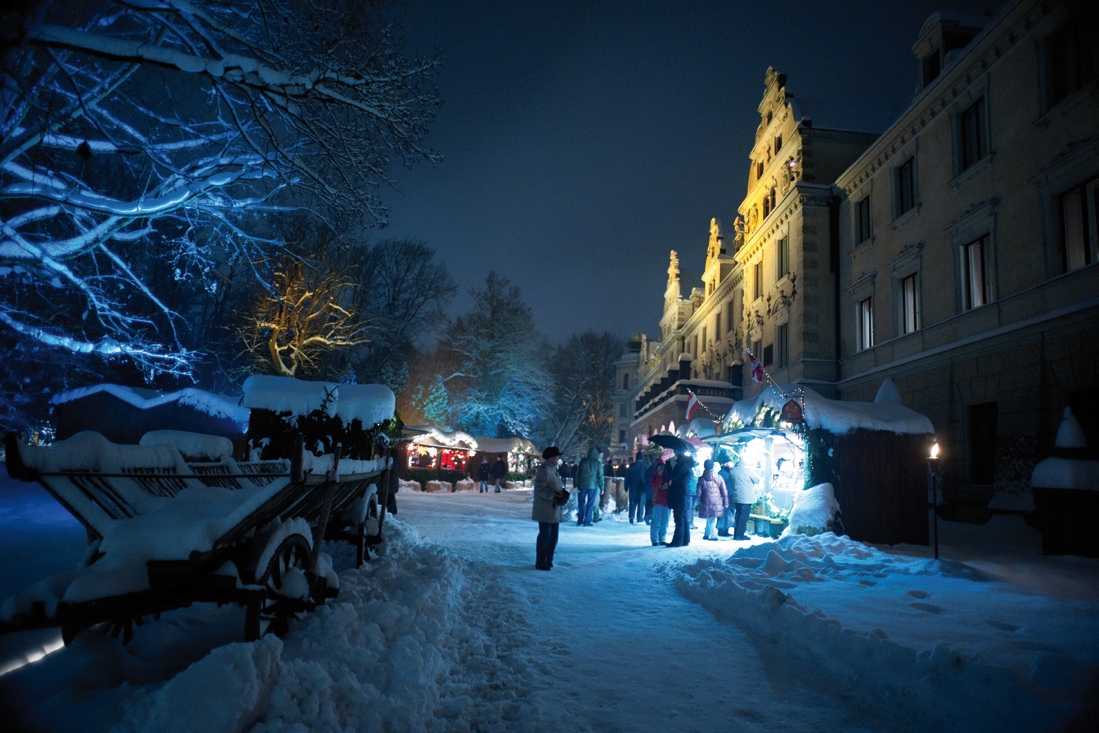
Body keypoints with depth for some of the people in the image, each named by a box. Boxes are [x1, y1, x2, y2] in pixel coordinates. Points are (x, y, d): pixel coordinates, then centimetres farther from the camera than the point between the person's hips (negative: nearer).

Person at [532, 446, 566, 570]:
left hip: (554, 509, 10)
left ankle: (548, 560, 26)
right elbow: (540, 489, -22)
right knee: (545, 535, -2)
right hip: (545, 510, -10)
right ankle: (540, 562, 9)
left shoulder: (553, 469, 14)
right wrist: (554, 495, -28)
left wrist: (562, 492, 4)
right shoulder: (544, 470, -17)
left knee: (553, 535, 15)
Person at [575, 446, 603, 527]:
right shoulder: (598, 463, -5)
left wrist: (577, 485, 12)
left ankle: (580, 520, 19)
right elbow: (600, 476, -5)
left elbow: (577, 474, 7)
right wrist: (601, 487, 1)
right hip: (592, 486, -3)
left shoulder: (583, 462, 5)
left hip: (582, 485, 3)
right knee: (590, 504, 3)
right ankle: (587, 522, 1)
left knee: (581, 503, 14)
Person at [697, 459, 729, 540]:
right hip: (717, 503, 1)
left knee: (710, 520, 10)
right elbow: (724, 492, 1)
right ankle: (707, 534, 23)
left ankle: (713, 536, 6)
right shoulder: (719, 477, -1)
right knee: (712, 520, 15)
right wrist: (726, 504, 7)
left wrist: (699, 503, 13)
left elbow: (699, 493, 1)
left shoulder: (701, 479, -2)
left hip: (706, 503, -1)